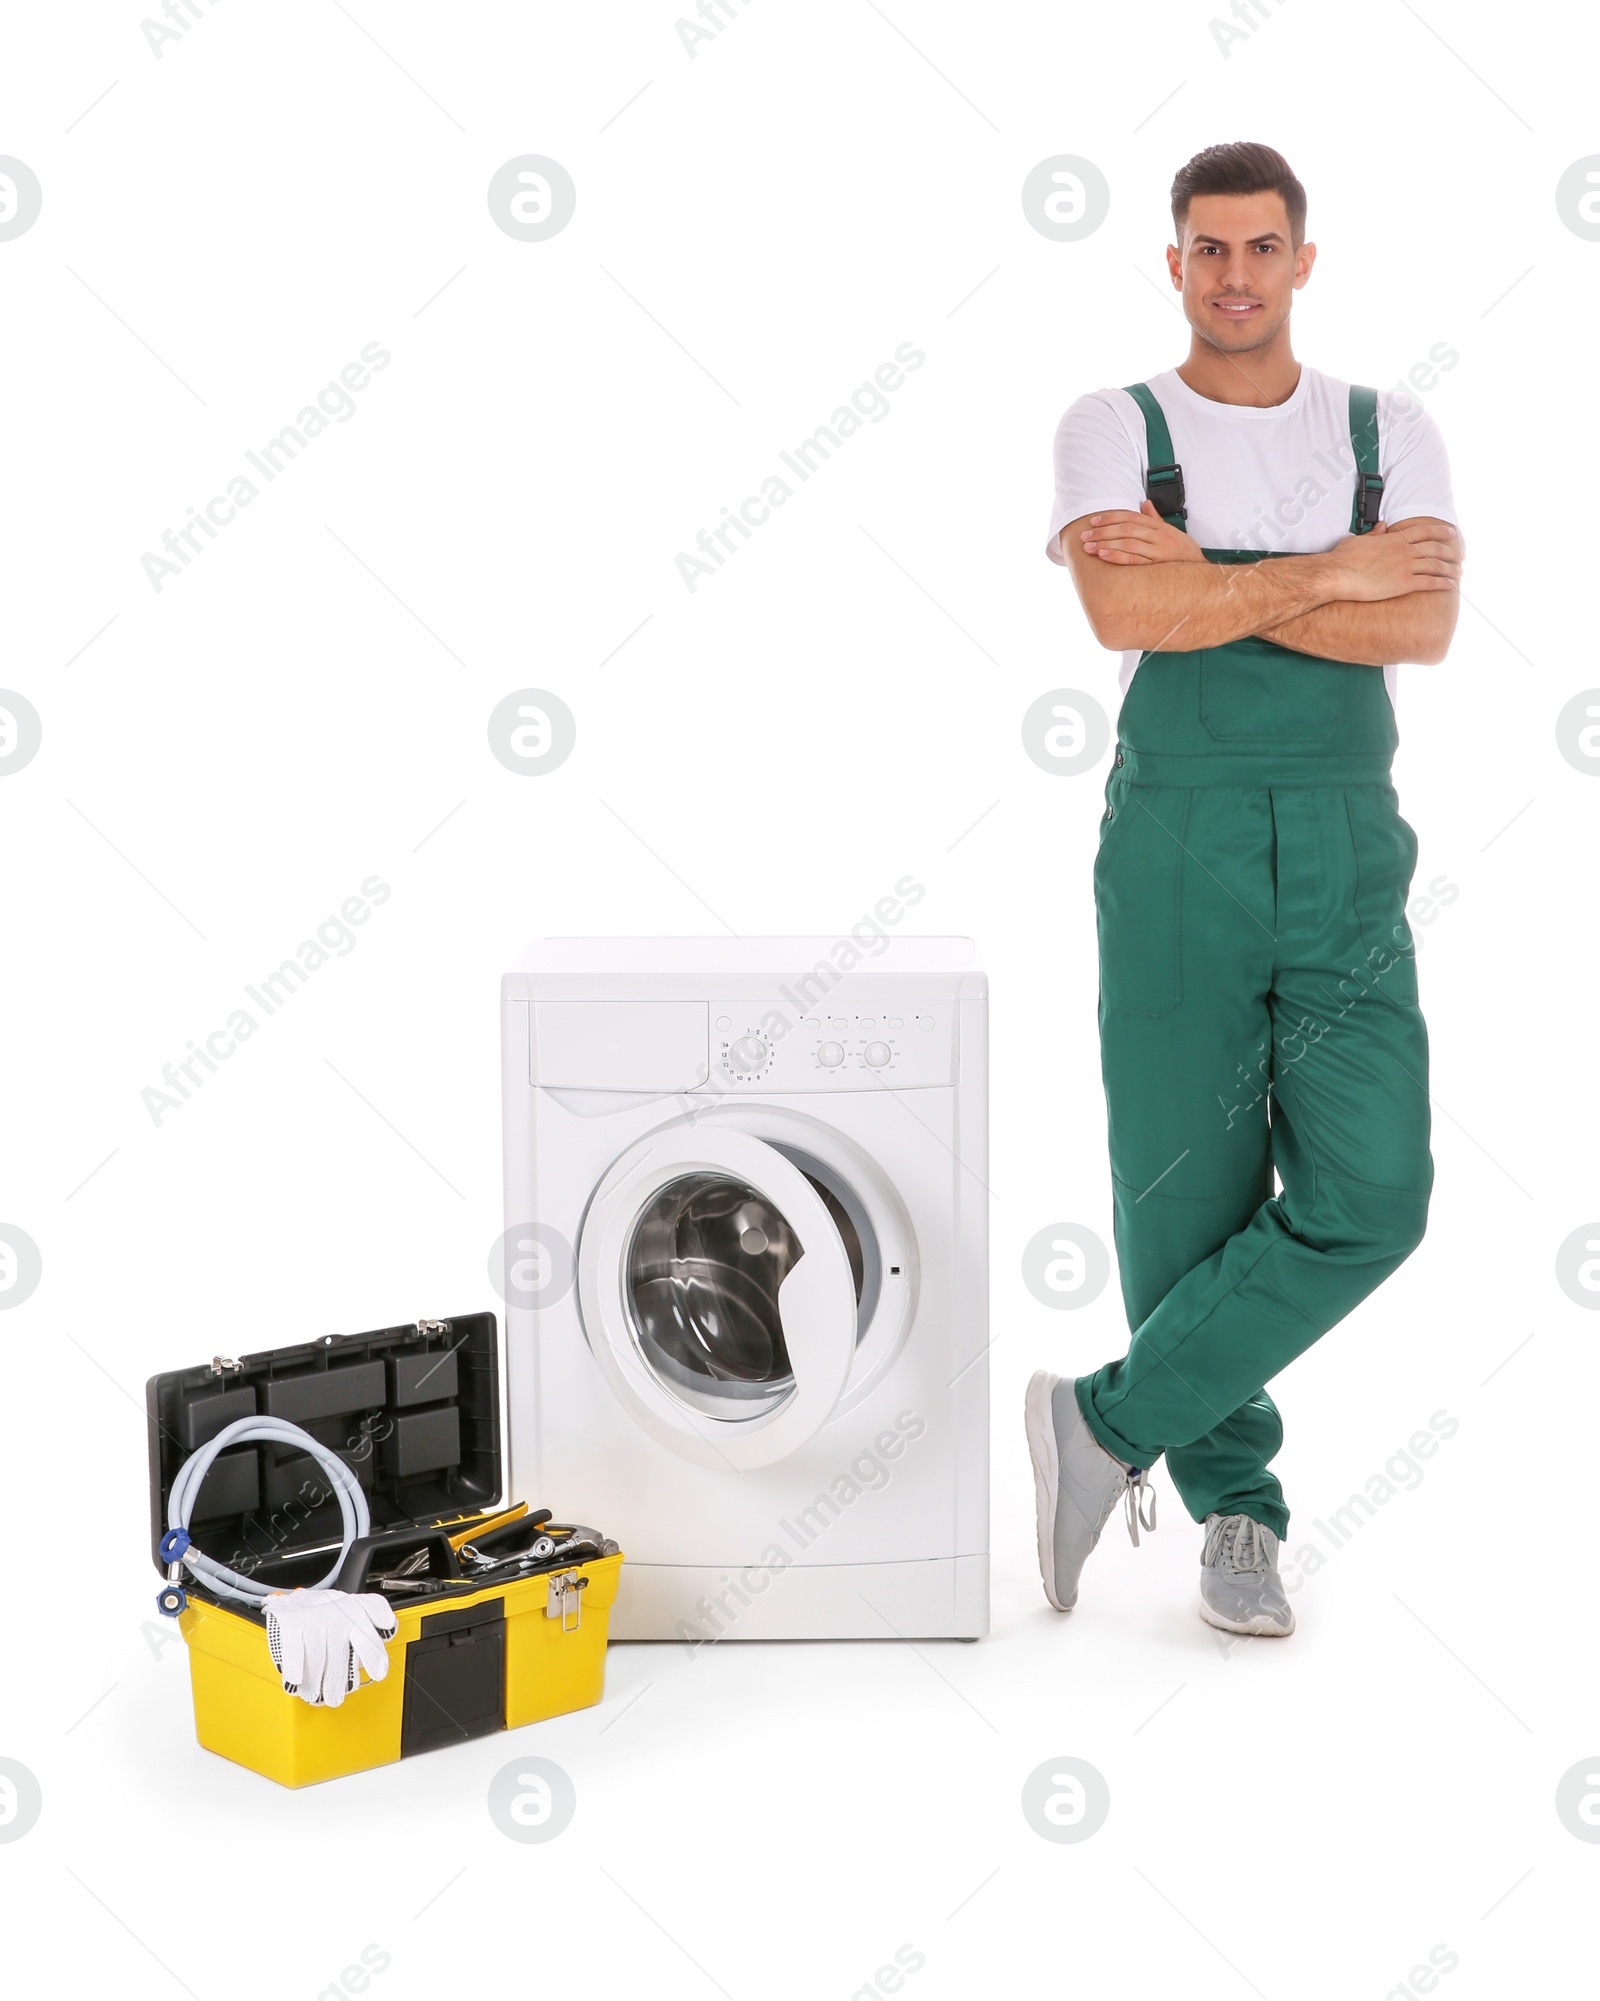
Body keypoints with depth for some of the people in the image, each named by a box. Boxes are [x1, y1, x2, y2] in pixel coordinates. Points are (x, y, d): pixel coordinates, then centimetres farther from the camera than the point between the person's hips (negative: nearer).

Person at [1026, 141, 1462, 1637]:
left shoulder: (1390, 432, 11)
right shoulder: (1112, 430, 6)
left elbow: (1424, 626, -7)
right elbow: (1125, 611, -14)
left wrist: (1209, 580, -11)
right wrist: (1332, 571, -9)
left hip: (1347, 849, 2)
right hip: (1177, 842, -1)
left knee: (1368, 1194, -10)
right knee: (1190, 1192, 2)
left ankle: (1114, 1419, 4)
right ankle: (1234, 1508, 18)